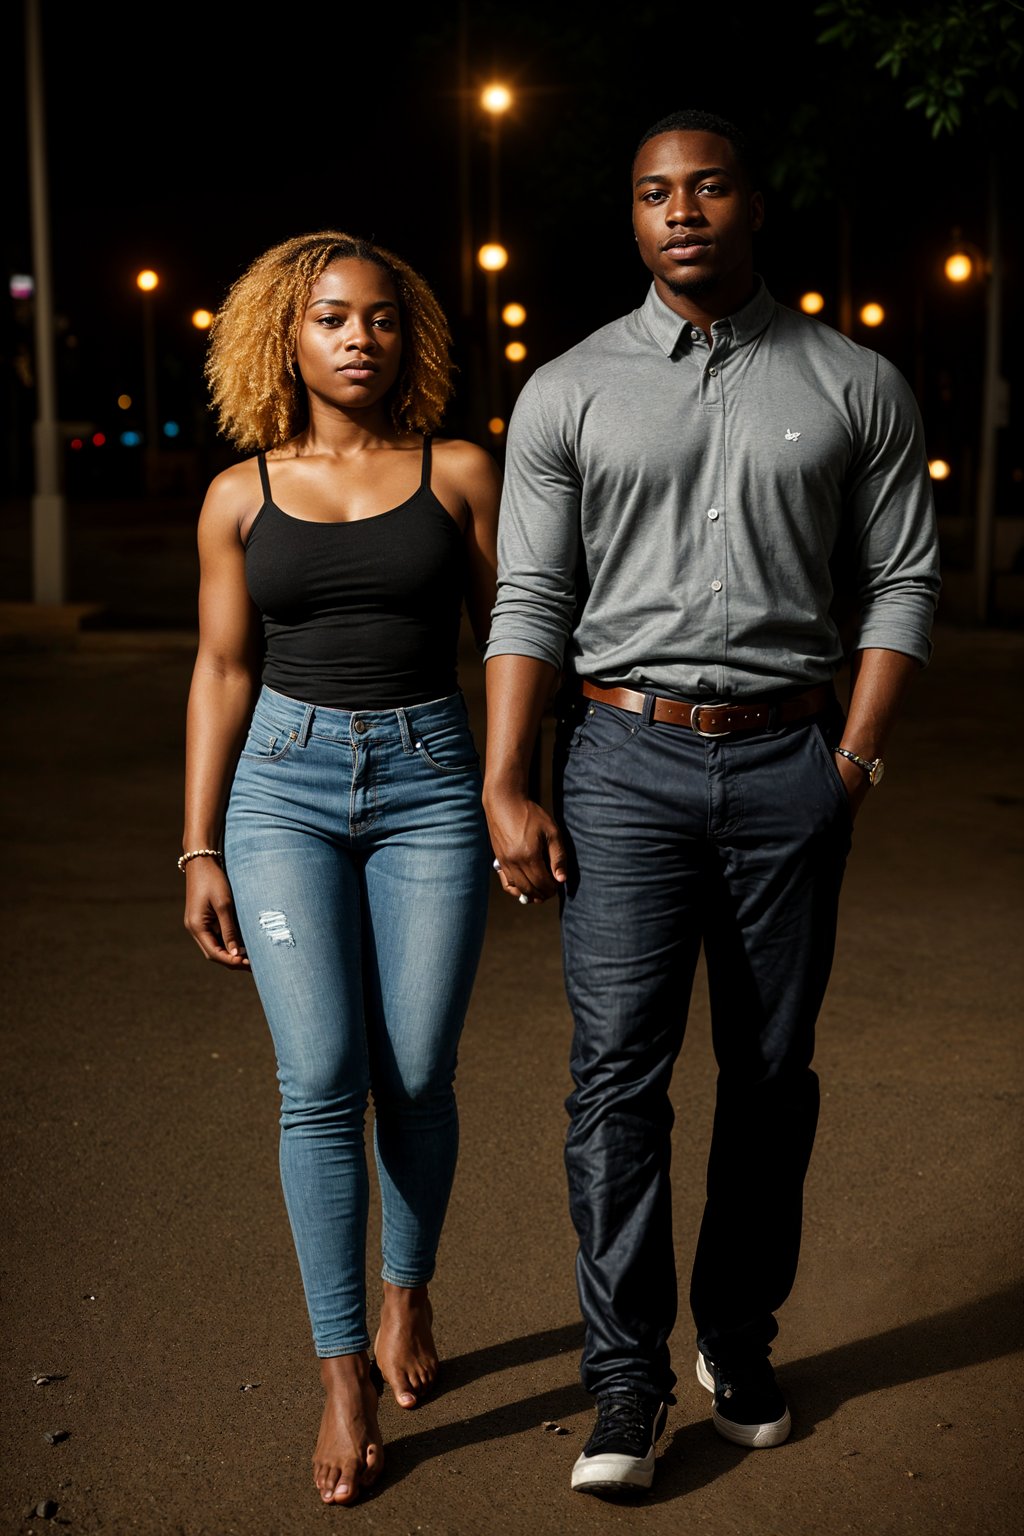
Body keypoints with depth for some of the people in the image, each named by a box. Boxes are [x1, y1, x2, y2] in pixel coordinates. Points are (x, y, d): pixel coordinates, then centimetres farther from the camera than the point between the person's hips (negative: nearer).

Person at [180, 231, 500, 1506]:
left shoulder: (458, 475, 3)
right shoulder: (240, 496, 5)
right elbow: (222, 672, 7)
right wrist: (200, 850, 4)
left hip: (430, 783, 0)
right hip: (285, 787, 0)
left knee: (417, 1076, 1)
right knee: (320, 1079, -8)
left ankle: (408, 1298, 30)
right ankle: (343, 1379, 3)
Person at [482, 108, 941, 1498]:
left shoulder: (855, 386, 5)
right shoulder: (568, 394, 4)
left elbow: (903, 581, 6)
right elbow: (530, 600, 1)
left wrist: (852, 762, -3)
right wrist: (506, 791, -5)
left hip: (788, 761, 1)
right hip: (627, 757, -1)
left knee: (772, 1067, 8)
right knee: (619, 1067, -6)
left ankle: (742, 1341, 25)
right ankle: (628, 1382, 5)